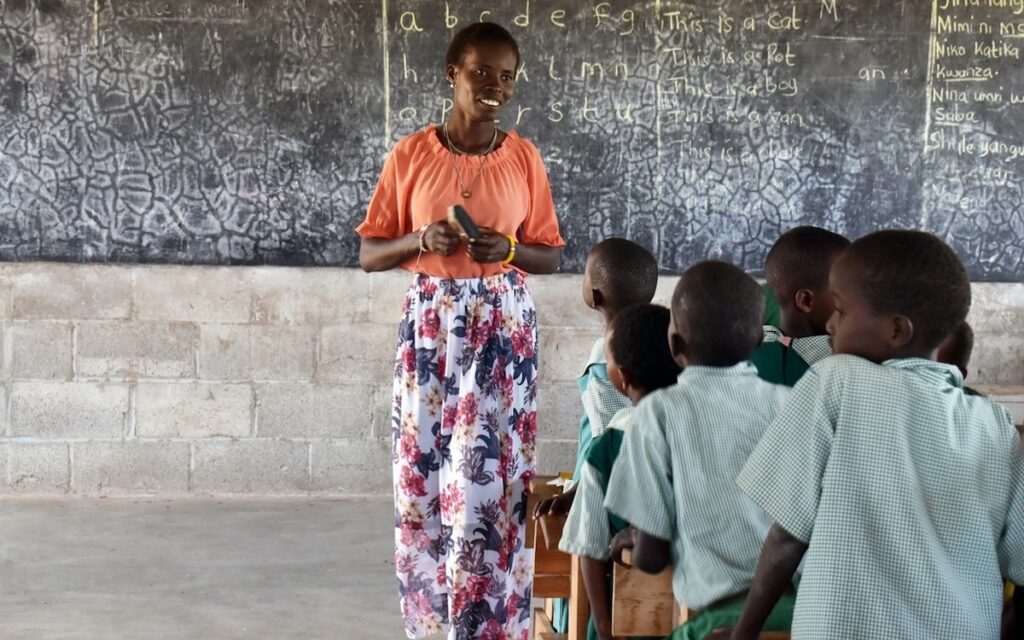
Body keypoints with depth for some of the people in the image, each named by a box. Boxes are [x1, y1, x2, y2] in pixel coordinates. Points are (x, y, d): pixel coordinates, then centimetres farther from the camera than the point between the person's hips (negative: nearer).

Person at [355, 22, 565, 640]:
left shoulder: (525, 157, 2)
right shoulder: (411, 154, 0)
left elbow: (552, 256, 8)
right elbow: (369, 255, 2)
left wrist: (508, 249, -12)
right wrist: (420, 240, -16)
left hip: (503, 327, 0)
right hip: (431, 324, 0)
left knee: (491, 474, -3)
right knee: (423, 471, 2)